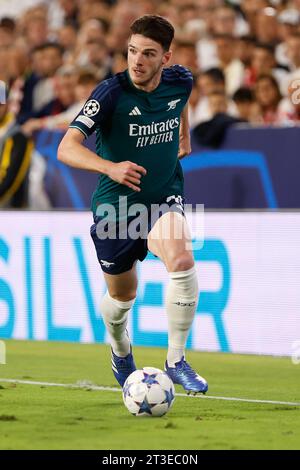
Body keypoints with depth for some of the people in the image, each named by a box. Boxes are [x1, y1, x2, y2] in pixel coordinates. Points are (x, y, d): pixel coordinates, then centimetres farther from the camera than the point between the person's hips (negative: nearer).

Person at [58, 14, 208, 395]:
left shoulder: (180, 81, -9)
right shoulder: (112, 93, -23)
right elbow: (67, 148, -33)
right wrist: (110, 167, -49)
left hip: (164, 197, 2)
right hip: (116, 204, -1)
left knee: (181, 260, -29)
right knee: (122, 296, 15)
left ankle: (176, 360, -16)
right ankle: (120, 350, 51)